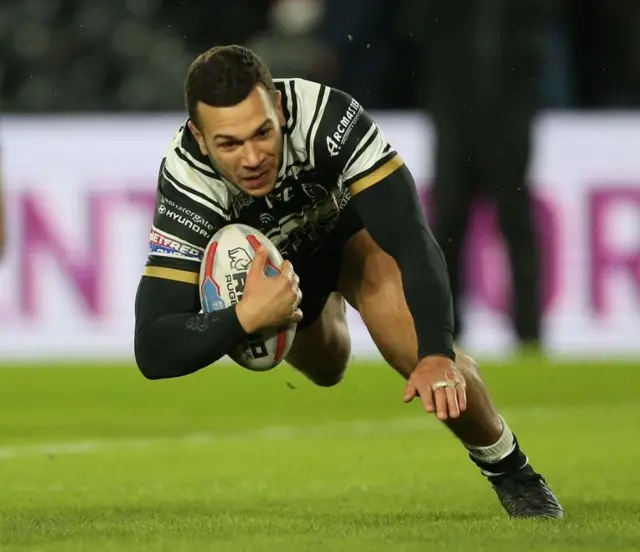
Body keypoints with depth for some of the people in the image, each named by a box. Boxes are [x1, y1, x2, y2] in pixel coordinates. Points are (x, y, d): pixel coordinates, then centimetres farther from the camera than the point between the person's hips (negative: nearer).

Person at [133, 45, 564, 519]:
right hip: (268, 262, 2)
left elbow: (411, 236, -42)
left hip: (349, 222, -2)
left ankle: (512, 472, -4)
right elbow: (154, 352, -41)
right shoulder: (187, 185, -39)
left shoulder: (327, 117, -42)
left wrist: (437, 354, -55)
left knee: (412, 342, -27)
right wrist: (248, 316, -57)